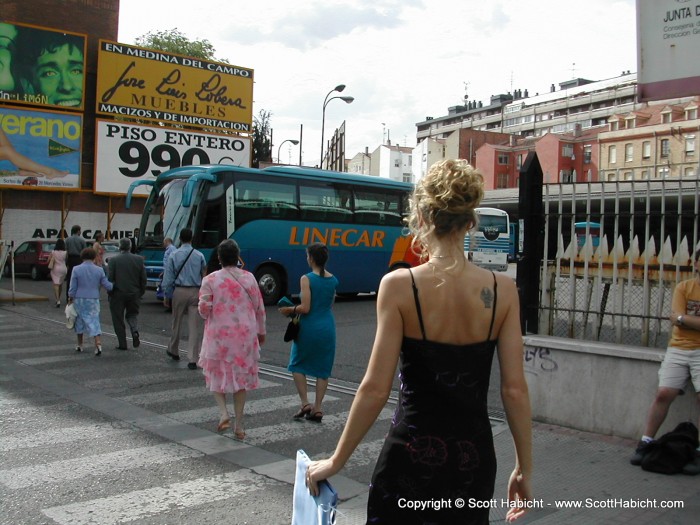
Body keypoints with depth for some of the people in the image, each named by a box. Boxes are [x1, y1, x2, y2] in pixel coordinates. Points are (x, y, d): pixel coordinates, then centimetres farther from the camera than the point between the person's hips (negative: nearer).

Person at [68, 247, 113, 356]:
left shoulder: (76, 269, -7)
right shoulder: (99, 270, -4)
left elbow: (72, 288, -5)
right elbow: (107, 286, -2)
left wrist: (70, 298, 9)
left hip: (79, 300, 0)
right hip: (93, 300, 0)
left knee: (79, 321, 17)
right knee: (94, 322, 0)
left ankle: (80, 345, 26)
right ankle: (98, 344, -17)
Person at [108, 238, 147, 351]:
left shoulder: (113, 260, -9)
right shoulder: (139, 259, -1)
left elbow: (110, 278, -9)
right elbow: (143, 279, 1)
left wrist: (110, 293, 3)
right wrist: (141, 292, 13)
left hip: (118, 294, -3)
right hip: (134, 294, 3)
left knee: (118, 319, 8)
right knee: (132, 314, 20)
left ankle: (122, 344, 9)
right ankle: (135, 331, -7)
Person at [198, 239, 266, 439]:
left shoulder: (210, 279, -8)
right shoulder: (249, 278, -1)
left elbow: (204, 308, -10)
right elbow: (259, 308, 4)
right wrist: (261, 331, 16)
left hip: (219, 335, -2)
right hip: (245, 335, 2)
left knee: (216, 374, 17)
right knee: (242, 376, 11)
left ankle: (223, 412, -1)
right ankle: (239, 426, 14)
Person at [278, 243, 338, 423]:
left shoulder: (307, 279, -14)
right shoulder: (333, 280, 3)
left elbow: (305, 308, -18)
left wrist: (290, 310, 0)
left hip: (309, 327, -5)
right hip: (327, 327, 5)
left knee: (297, 365, 14)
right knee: (323, 368, 11)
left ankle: (305, 403, 6)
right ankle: (317, 408, 13)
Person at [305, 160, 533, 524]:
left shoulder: (399, 286, -14)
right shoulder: (502, 290, -6)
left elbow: (375, 388, -14)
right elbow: (515, 390, -5)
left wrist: (336, 461, -3)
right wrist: (524, 468, 7)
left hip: (412, 451, -3)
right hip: (475, 457, 3)